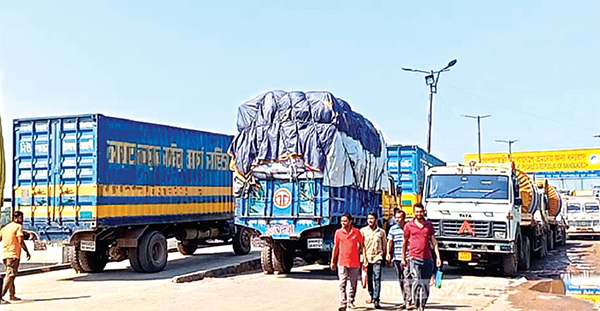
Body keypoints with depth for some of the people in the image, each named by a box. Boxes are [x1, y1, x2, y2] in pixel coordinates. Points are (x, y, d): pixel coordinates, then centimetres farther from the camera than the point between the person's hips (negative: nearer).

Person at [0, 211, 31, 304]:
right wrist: (27, 252, -9)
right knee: (10, 276, -9)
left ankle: (12, 295, 28)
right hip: (13, 255, -8)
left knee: (10, 275, 20)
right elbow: (20, 241, -16)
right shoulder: (18, 226, -6)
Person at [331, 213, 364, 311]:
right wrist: (333, 261, 10)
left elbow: (360, 245, 11)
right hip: (342, 262, -1)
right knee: (342, 284, -7)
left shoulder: (357, 232, 1)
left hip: (354, 262, 1)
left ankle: (351, 302, 23)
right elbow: (335, 247, 9)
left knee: (353, 284, 9)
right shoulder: (338, 232, 3)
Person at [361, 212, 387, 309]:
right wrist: (363, 259, 3)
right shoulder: (363, 231, 7)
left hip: (378, 258, -2)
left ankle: (376, 301, -13)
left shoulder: (381, 231, 8)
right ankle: (372, 296, 27)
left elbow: (384, 245, 14)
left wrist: (384, 258, 12)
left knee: (377, 279, -11)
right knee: (369, 279, 9)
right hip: (367, 258, 2)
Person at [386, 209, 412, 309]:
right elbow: (390, 242, 9)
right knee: (401, 280, 8)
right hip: (397, 258, 4)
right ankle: (405, 300, 17)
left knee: (407, 278, -14)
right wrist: (388, 253, -2)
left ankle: (409, 300, -12)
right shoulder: (393, 229, 9)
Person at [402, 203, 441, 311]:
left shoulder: (429, 225, 11)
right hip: (414, 258, -3)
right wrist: (403, 258, 16)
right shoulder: (408, 225, 5)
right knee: (416, 281, -17)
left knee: (425, 284, 5)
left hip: (427, 259, 3)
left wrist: (438, 257, 2)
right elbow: (405, 243, 13)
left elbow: (434, 242, 11)